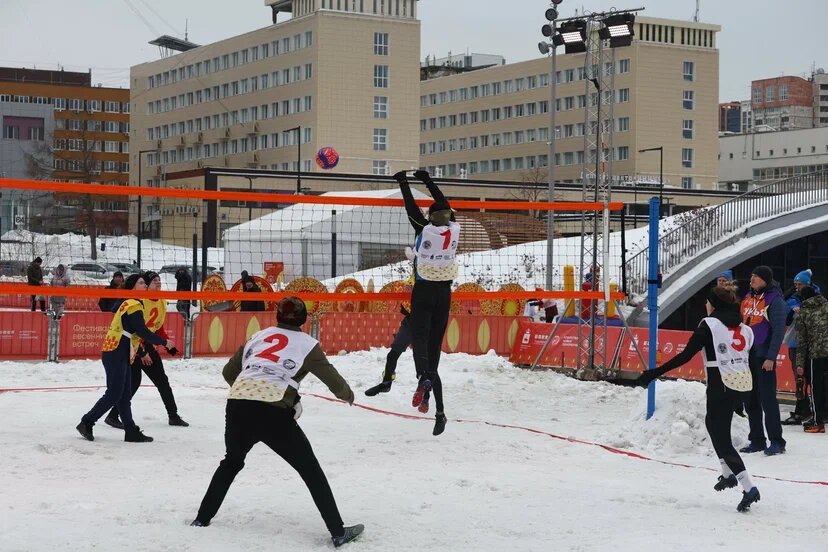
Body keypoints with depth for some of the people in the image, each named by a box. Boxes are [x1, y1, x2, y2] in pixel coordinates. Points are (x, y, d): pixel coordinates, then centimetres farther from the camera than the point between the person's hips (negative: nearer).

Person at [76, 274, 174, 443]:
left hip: (119, 355, 10)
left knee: (125, 395, 9)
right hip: (116, 355, -10)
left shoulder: (128, 304, 17)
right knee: (114, 394, -6)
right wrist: (164, 342, -8)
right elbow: (143, 332, -17)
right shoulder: (134, 306, -13)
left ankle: (132, 432, 10)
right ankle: (86, 423, 1)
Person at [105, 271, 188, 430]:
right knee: (133, 382, -15)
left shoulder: (161, 302, 6)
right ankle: (113, 416, -5)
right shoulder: (139, 301, -21)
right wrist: (142, 352, -25)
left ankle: (173, 416, 21)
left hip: (147, 344, 8)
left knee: (162, 380, 11)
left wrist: (168, 344, 5)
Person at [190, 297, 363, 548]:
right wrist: (347, 394, 31)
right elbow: (332, 378, 11)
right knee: (310, 469, 6)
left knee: (232, 462, 30)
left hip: (237, 405, 4)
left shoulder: (258, 336, 23)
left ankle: (202, 518, 33)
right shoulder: (306, 343, 10)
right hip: (273, 412, -4)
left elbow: (229, 372, 28)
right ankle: (338, 532, 2)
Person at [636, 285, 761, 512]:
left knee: (721, 439, -2)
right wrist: (741, 399, 23)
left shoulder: (709, 325, -6)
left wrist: (655, 373, -10)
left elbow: (685, 355, -12)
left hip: (720, 387, -7)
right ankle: (728, 474, 27)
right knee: (713, 421, 30)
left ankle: (748, 487, -16)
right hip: (741, 386, 7)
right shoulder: (744, 329, 12)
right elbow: (749, 362, 14)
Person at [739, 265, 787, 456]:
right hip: (746, 355, 7)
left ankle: (777, 442, -2)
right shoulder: (748, 298, 13)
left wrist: (771, 357, -17)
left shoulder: (774, 300, -8)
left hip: (764, 357, -7)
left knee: (767, 399, -8)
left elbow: (778, 331, -12)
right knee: (751, 400, 9)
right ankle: (756, 440, 16)